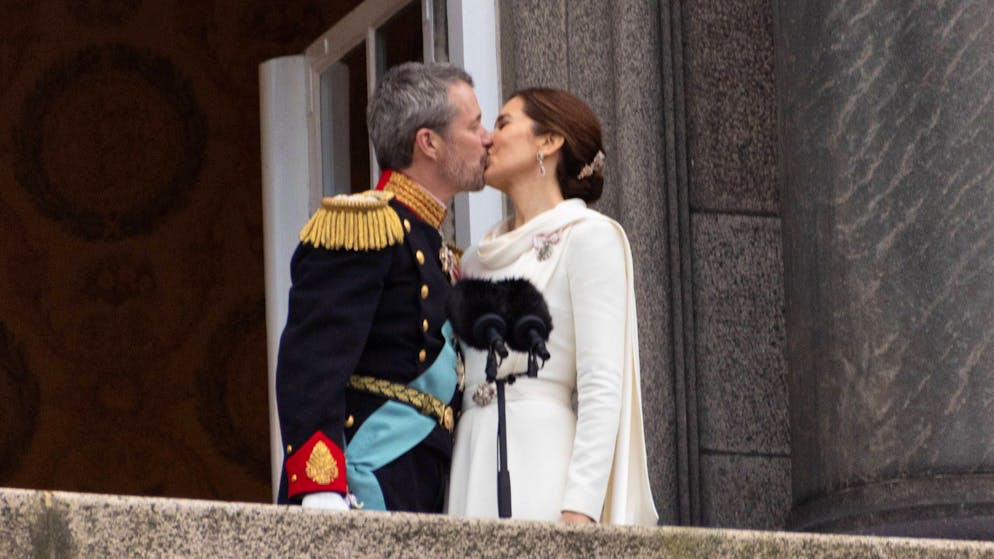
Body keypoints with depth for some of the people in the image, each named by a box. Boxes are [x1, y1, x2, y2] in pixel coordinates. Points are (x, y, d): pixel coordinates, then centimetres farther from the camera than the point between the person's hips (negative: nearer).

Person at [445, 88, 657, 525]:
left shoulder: (590, 237, 0)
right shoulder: (480, 256, 21)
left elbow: (602, 389, -9)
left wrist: (579, 507, -18)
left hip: (538, 472, -6)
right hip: (471, 468, 6)